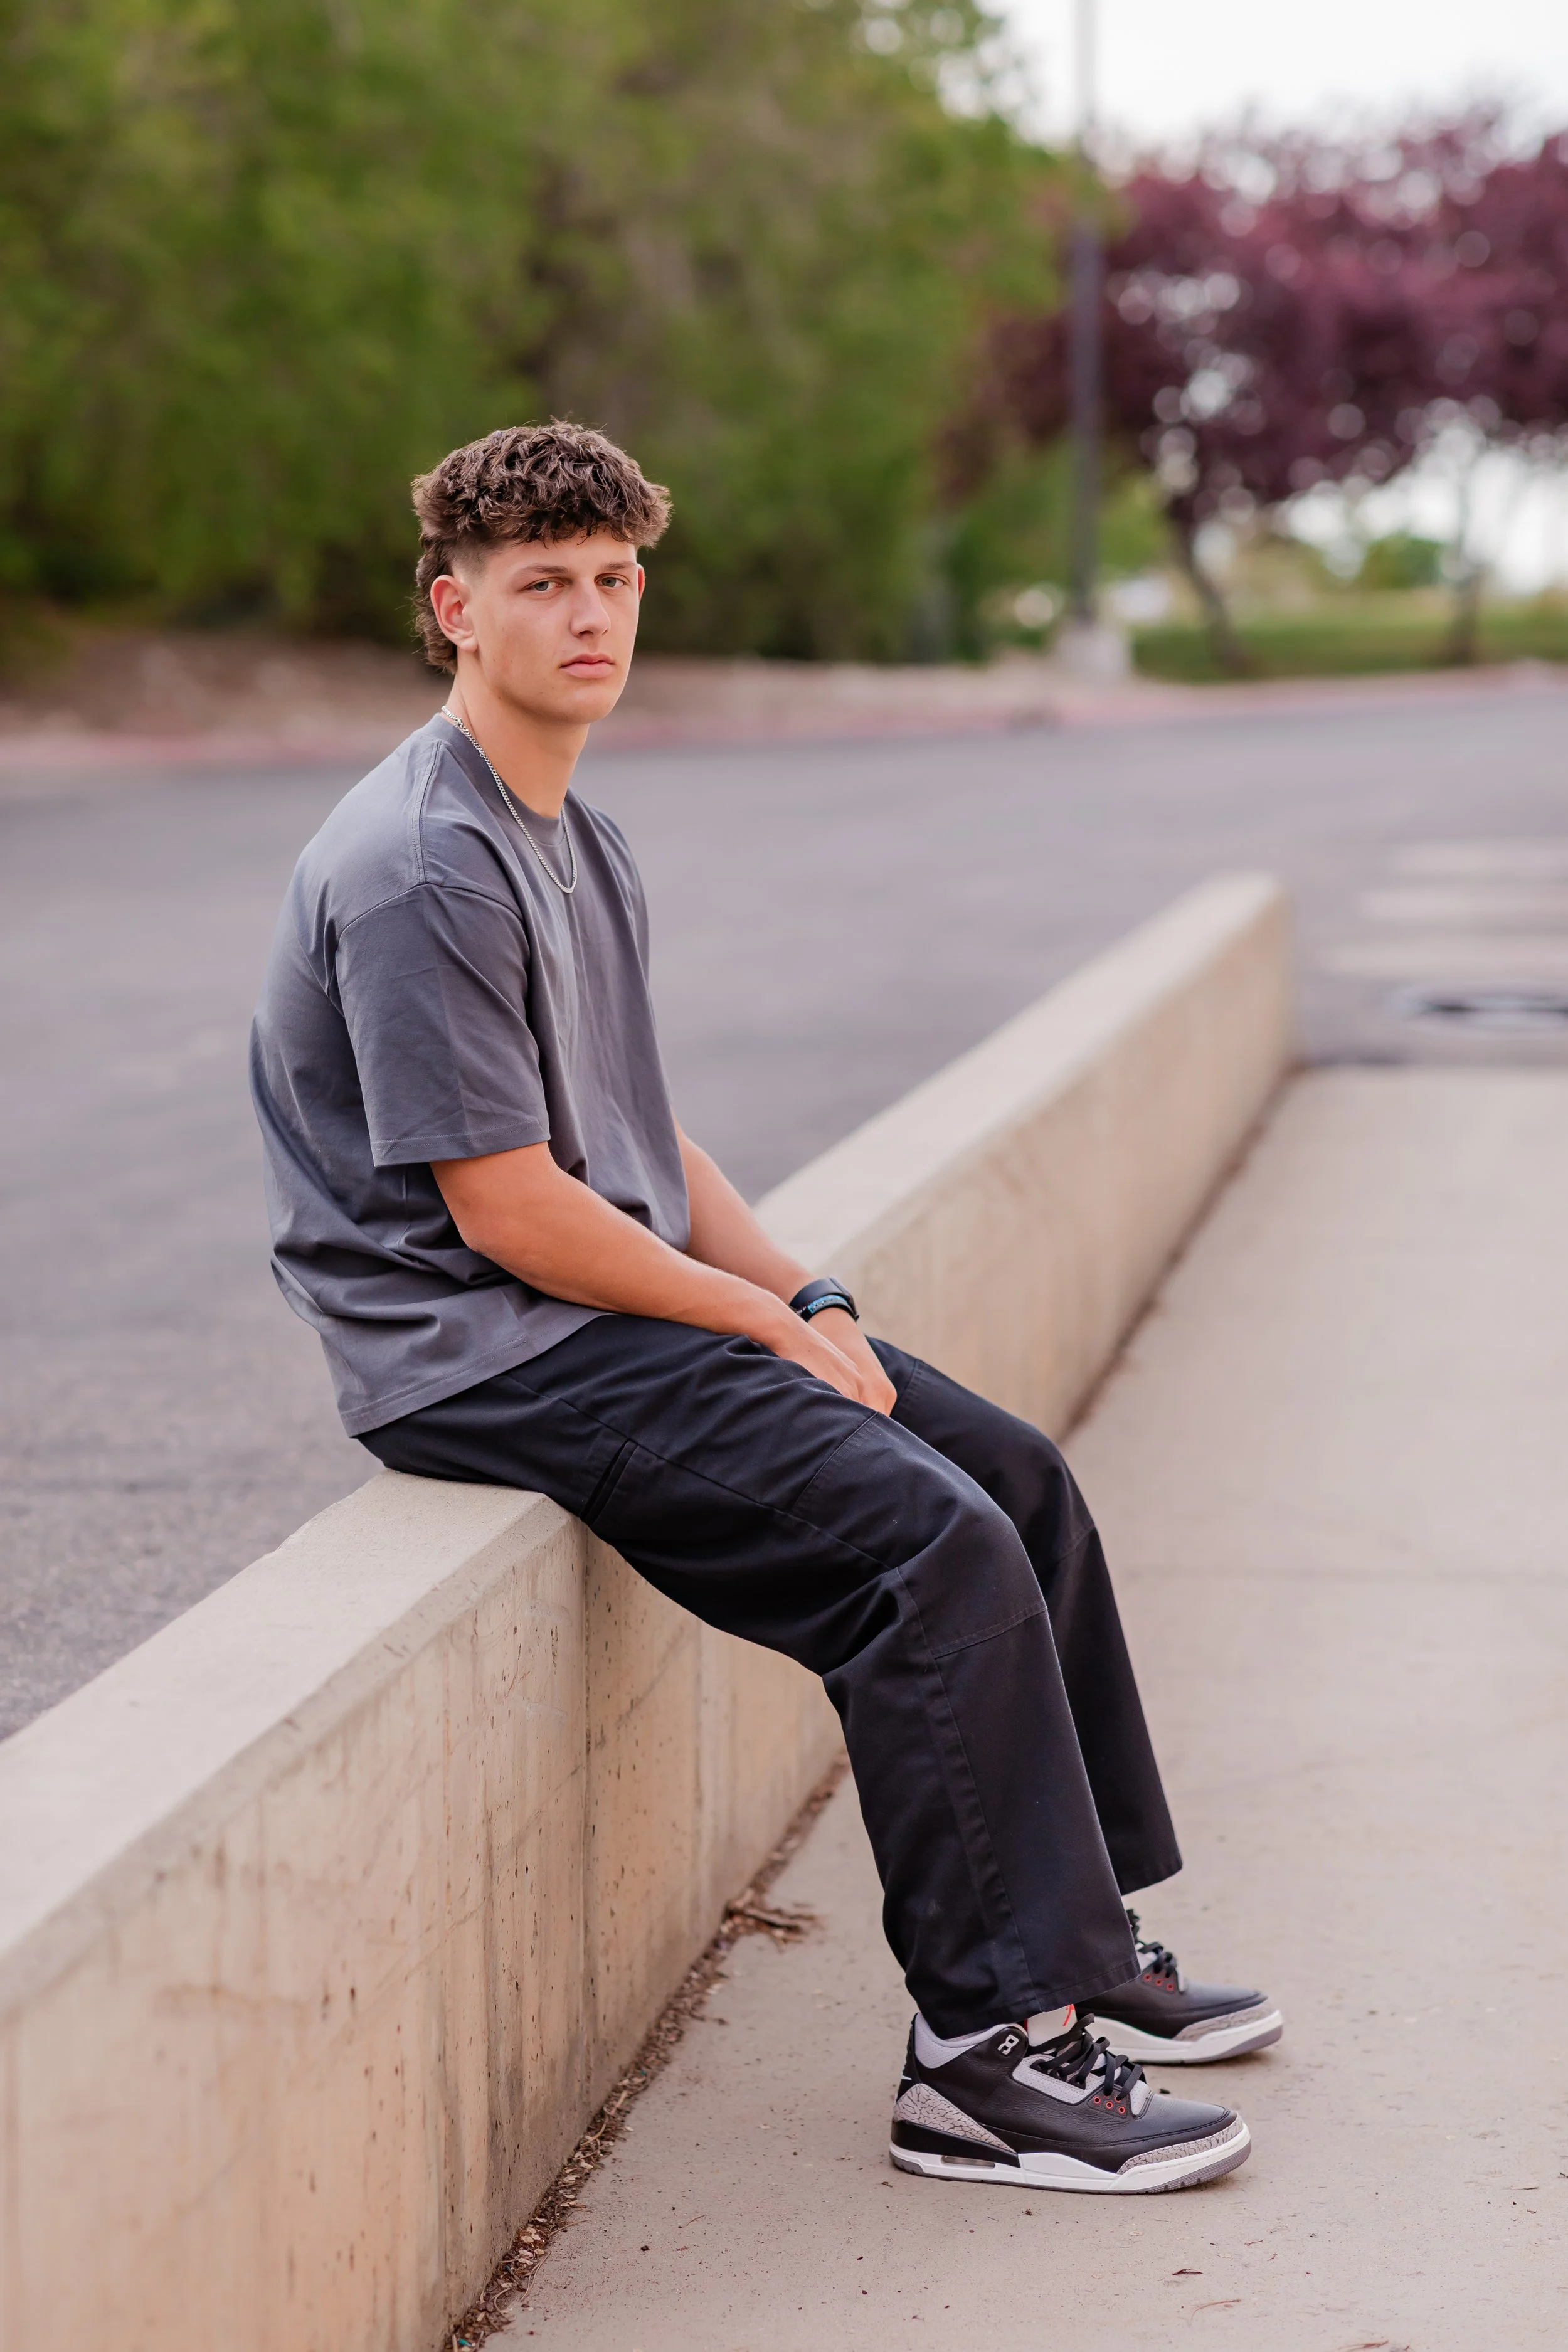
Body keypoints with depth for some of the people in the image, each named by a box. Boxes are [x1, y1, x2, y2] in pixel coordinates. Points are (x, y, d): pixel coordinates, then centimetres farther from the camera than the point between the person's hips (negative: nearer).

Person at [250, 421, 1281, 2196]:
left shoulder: (577, 842, 15)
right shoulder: (425, 871, -18)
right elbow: (510, 1214, -20)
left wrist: (814, 1300, 3)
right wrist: (777, 1332, -12)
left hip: (622, 1305, 10)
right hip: (480, 1354, -10)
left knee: (1016, 1476, 9)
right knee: (934, 1545, -21)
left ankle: (1075, 1938, 19)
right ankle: (987, 2052, -15)